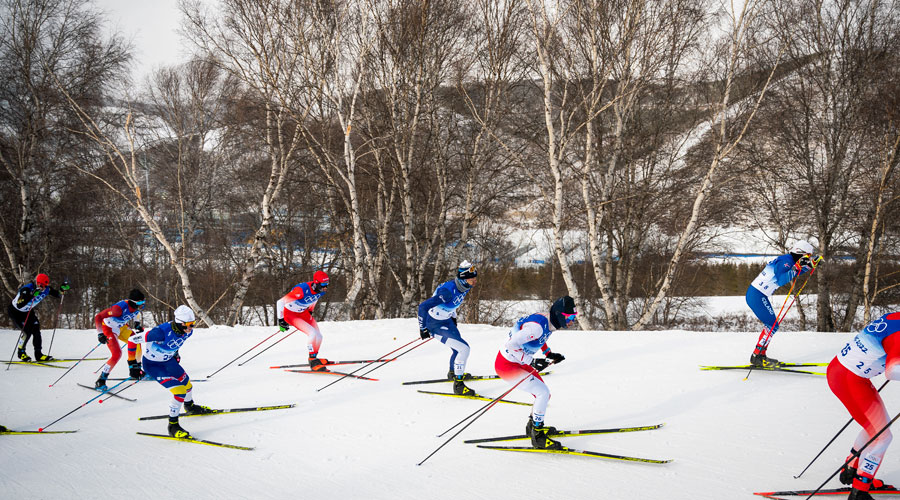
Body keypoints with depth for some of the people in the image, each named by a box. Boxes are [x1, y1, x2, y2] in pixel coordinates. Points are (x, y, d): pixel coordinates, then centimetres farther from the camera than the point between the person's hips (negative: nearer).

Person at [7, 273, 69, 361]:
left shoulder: (45, 289, -15)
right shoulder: (26, 290, -35)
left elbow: (57, 295, -3)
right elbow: (20, 306, -44)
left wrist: (62, 290, -25)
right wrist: (32, 296, -52)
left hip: (28, 311, 7)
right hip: (15, 312, -7)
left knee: (36, 329, -9)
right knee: (27, 331, -18)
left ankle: (38, 354, -3)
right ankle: (21, 352, 3)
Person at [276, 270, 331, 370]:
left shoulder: (321, 291, -14)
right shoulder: (302, 290, -36)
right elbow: (280, 302, -29)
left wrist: (310, 312, 24)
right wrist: (281, 320, -22)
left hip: (303, 312, 7)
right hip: (290, 313, -7)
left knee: (318, 336, 0)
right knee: (312, 333, -23)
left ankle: (314, 358, 24)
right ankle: (313, 362, -10)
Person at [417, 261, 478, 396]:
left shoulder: (464, 287, -8)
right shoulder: (448, 291, -35)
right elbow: (423, 306, -31)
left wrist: (453, 317, 25)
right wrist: (423, 329, -22)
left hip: (446, 319, 9)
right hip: (435, 324, -9)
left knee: (458, 348, 24)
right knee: (463, 348, -18)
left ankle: (453, 373, 52)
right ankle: (458, 385, -9)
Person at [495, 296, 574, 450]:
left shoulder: (550, 322, -1)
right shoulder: (537, 326, -31)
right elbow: (511, 345, -34)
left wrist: (549, 353, 10)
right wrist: (531, 361, -31)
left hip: (519, 362, 10)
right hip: (506, 365, -9)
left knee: (544, 394, 12)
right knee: (543, 392, -14)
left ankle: (534, 425, 36)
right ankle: (537, 436, -5)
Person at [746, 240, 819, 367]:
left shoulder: (787, 260, 13)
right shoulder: (785, 261, -16)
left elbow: (796, 273, 33)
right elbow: (780, 280, -30)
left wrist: (811, 265, 25)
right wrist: (796, 268, -32)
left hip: (758, 295, 10)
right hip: (757, 296, -10)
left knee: (771, 325, 14)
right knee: (772, 326, -9)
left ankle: (760, 356, 17)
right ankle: (757, 357, -8)